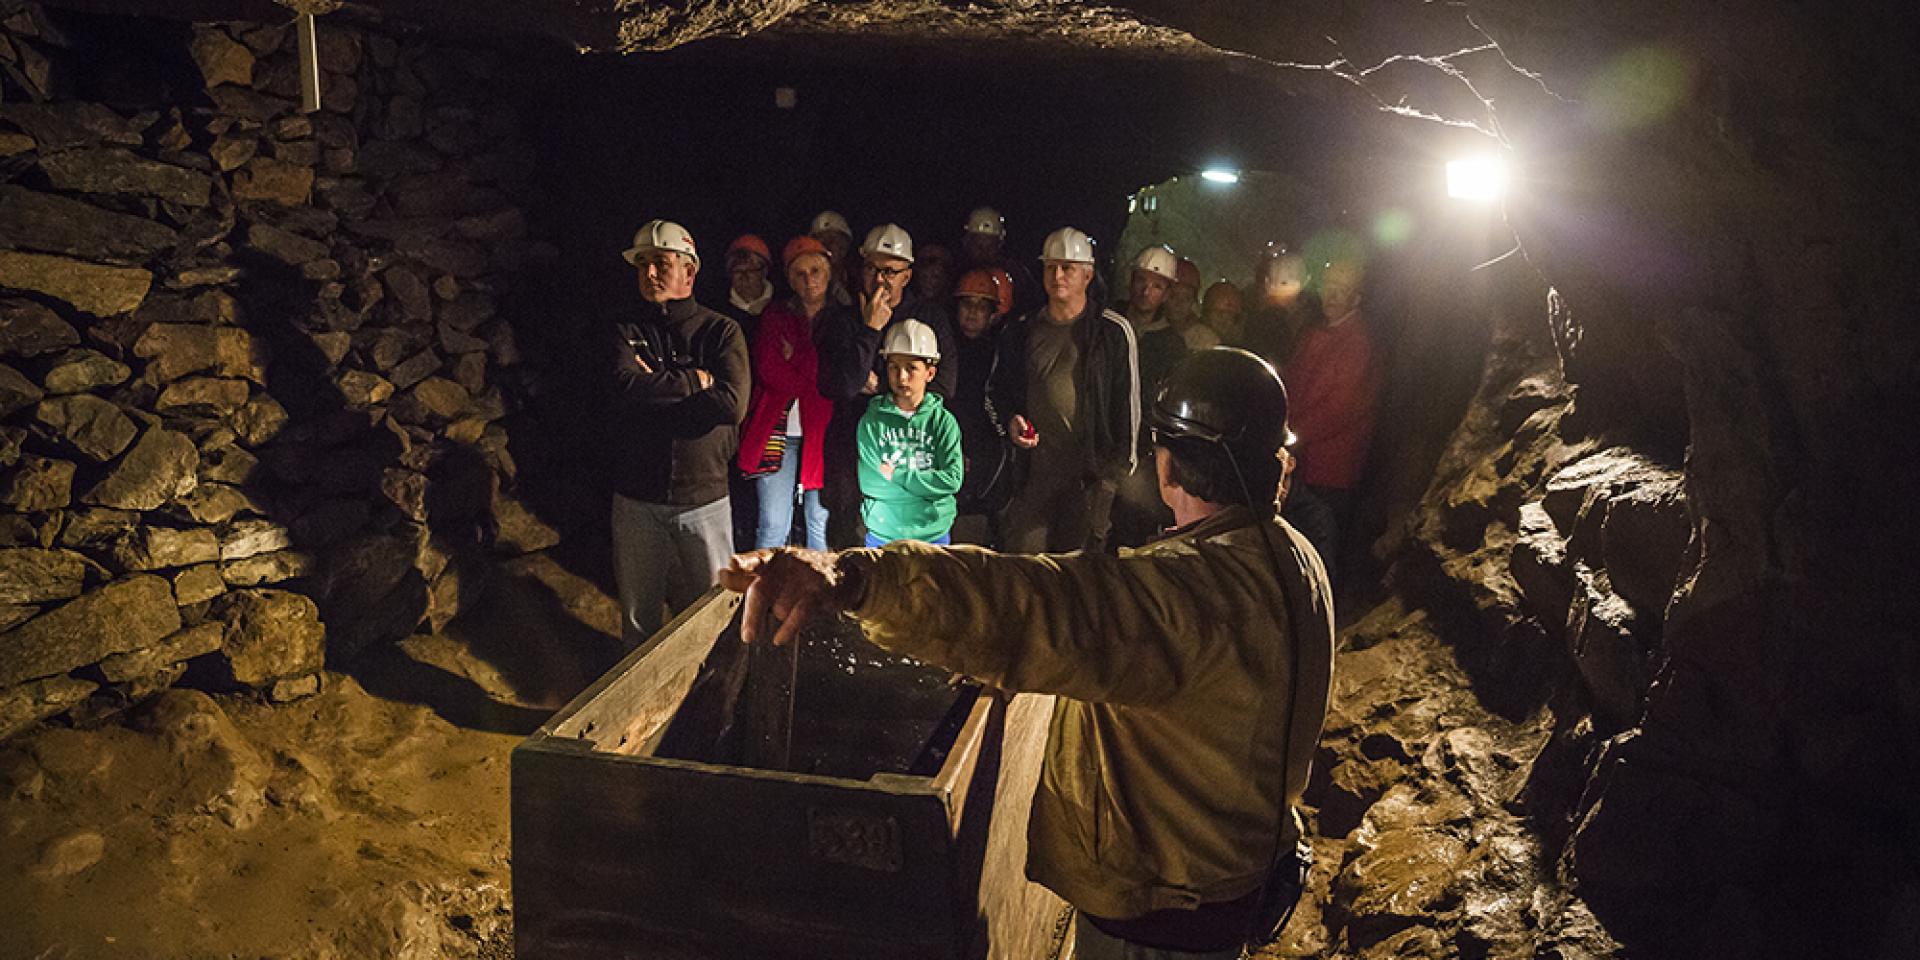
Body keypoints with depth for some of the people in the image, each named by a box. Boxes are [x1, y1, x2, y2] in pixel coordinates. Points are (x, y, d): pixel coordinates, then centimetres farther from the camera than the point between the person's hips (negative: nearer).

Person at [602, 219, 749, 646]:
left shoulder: (721, 330, 0)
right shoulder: (624, 329, 4)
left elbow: (733, 403, -17)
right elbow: (625, 385, -17)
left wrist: (656, 389, -13)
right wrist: (694, 380, -13)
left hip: (705, 501, -1)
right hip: (636, 500, 1)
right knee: (637, 618, 15)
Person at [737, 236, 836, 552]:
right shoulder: (775, 317, 10)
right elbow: (769, 373, -3)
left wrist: (794, 359, -5)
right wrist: (812, 376, -7)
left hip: (821, 431, 1)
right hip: (778, 431, 0)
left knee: (820, 523, 5)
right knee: (773, 525, -3)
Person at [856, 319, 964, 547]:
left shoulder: (943, 421, -3)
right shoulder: (872, 419, -4)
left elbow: (953, 481, -12)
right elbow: (870, 483, -8)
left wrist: (897, 475, -14)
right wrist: (927, 481, -11)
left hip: (933, 535, 1)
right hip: (883, 534, 0)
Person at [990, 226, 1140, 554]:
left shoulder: (1114, 331, 1)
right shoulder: (1021, 332, 11)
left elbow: (1128, 402, 2)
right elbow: (995, 389, 22)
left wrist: (1119, 464, -2)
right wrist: (1010, 420, 1)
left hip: (1091, 472, -2)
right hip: (1033, 468, 3)